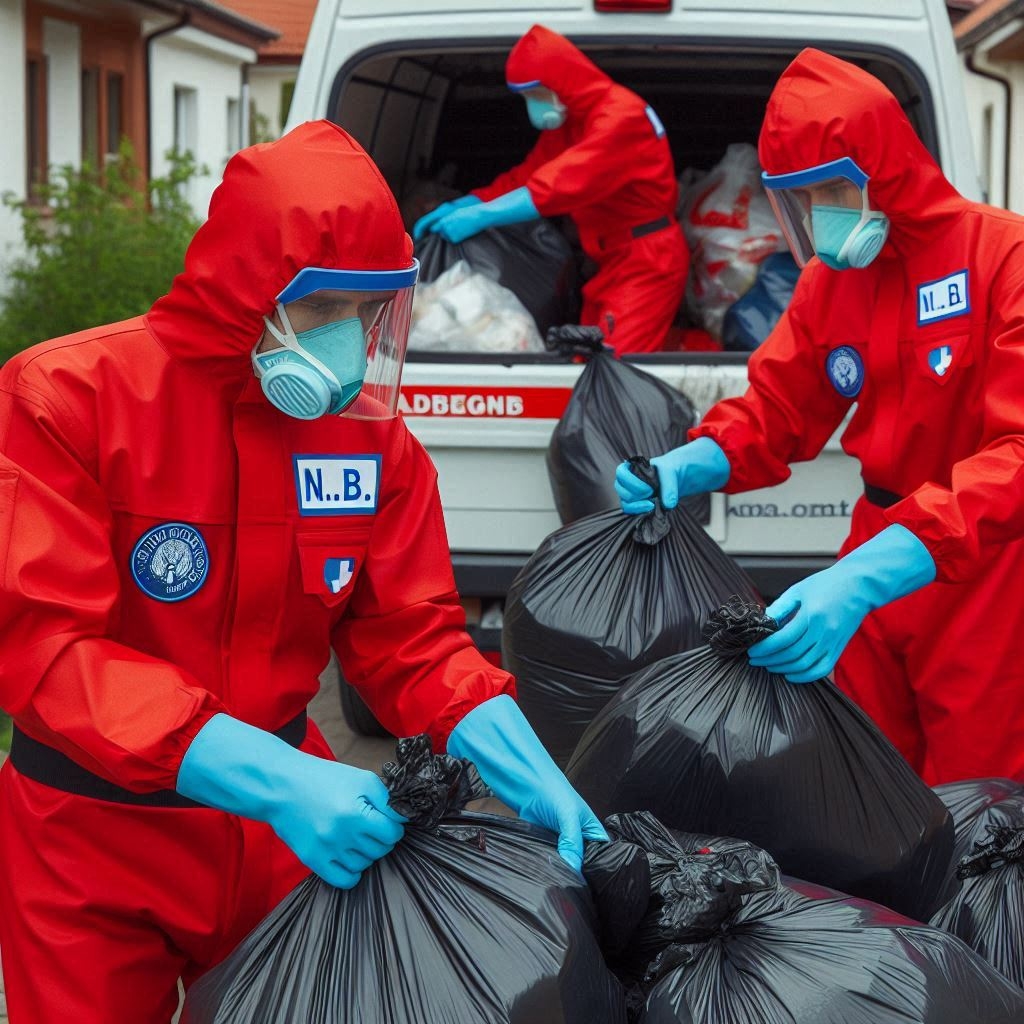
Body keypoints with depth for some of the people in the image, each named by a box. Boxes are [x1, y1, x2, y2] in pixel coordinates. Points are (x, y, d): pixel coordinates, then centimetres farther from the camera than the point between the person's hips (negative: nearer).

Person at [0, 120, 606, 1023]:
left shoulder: (371, 429, -3)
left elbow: (412, 638, -1)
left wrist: (531, 776, -20)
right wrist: (273, 777, -35)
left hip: (285, 824, 4)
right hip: (95, 839, -4)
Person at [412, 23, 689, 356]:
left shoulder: (621, 116, -19)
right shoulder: (566, 123, 14)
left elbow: (563, 183, -28)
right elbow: (524, 176, 10)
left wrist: (480, 216, -28)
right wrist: (458, 207, -5)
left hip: (646, 262, -10)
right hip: (613, 261, 10)